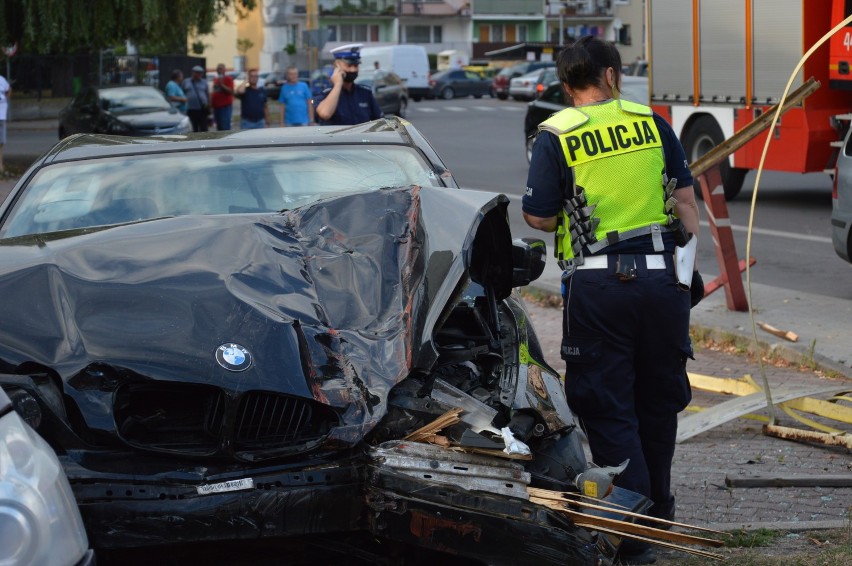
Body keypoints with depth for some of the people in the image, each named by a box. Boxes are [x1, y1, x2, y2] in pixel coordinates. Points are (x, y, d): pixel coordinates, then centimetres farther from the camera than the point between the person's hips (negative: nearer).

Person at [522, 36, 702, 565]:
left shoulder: (556, 136, -2)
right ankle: (657, 508, 33)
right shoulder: (651, 122, 6)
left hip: (598, 285, -3)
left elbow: (539, 217, -4)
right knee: (658, 401, 18)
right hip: (661, 276, 3)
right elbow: (685, 199, 7)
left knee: (608, 410, 4)